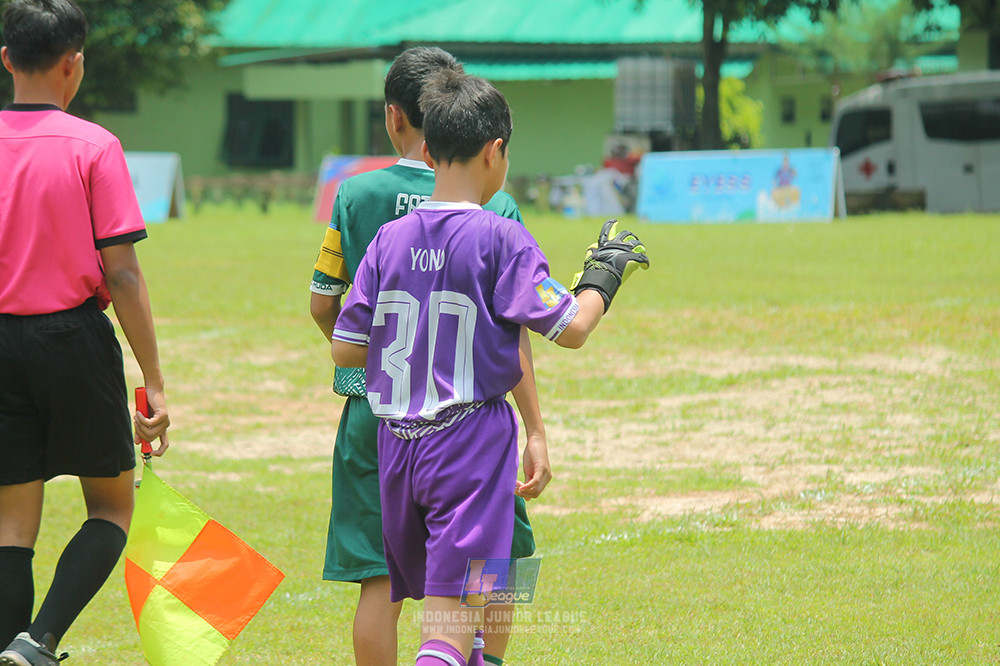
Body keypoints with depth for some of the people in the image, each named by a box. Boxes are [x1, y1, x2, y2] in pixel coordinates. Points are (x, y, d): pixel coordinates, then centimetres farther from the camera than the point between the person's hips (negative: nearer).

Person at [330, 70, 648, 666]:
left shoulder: (389, 240, 4)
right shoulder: (499, 240, -10)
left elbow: (344, 350, 6)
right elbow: (570, 328, -12)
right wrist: (603, 275, 6)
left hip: (396, 442, 6)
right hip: (472, 439, -6)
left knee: (439, 603, 19)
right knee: (453, 616, -10)